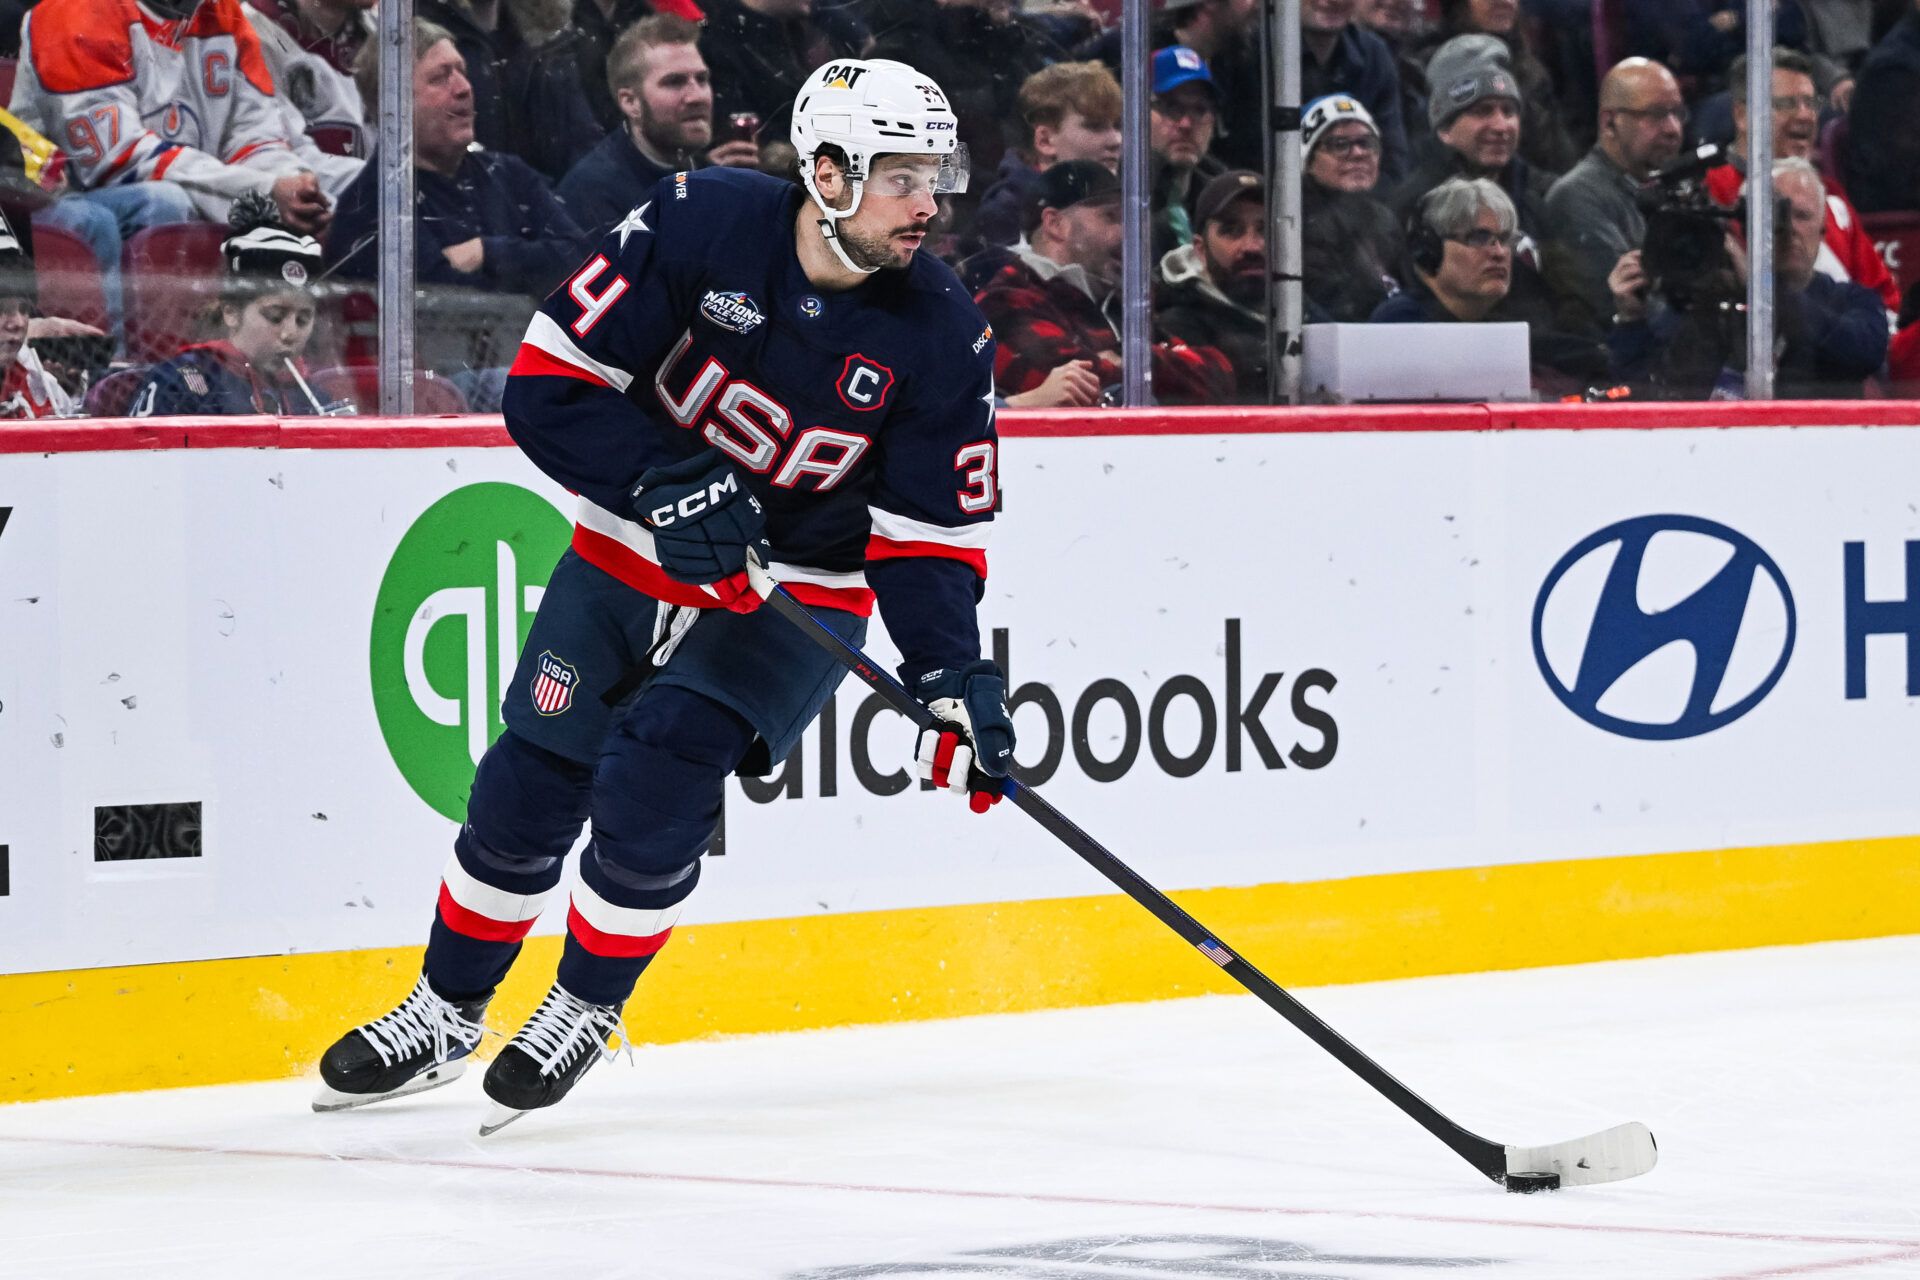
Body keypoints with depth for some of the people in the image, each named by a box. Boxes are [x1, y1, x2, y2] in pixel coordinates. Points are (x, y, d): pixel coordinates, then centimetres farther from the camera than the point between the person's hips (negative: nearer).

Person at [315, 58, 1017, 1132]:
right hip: (630, 550, 1)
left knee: (654, 789, -18)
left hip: (797, 591, -1)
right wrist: (659, 481, -30)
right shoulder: (700, 225, -20)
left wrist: (954, 674, -26)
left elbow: (933, 530, -12)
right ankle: (445, 1016, 25)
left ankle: (585, 1010, 6)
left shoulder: (942, 332, -16)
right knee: (531, 787, 4)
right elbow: (550, 379, -18)